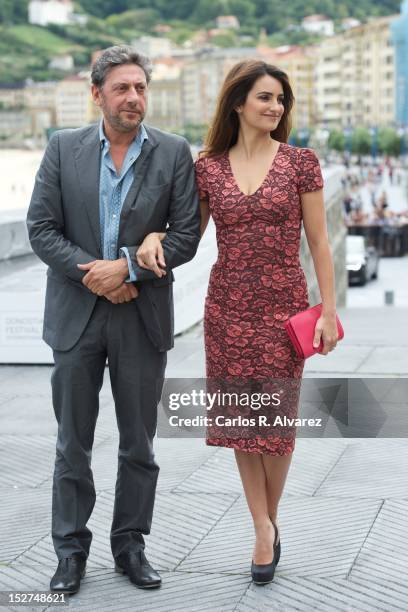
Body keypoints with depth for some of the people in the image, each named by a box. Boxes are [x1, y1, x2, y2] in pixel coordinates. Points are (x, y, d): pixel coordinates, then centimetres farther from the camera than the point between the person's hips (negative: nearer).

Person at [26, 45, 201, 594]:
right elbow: (41, 228, -2)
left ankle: (130, 545, 23)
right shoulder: (64, 148, 2)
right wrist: (92, 274, -14)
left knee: (139, 443, 9)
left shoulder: (174, 153, 1)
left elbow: (186, 234, -4)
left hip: (143, 318, 0)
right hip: (77, 316, 0)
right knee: (73, 441, 8)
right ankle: (71, 550, 20)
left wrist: (126, 266, -15)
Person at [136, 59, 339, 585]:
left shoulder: (300, 163, -1)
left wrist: (328, 310, -5)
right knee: (239, 419, 4)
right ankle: (263, 528, 16)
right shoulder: (208, 168, 4)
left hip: (282, 304, -2)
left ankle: (270, 518, 26)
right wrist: (155, 236, -6)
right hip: (227, 305, 2)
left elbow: (318, 242, 0)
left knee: (275, 417, 3)